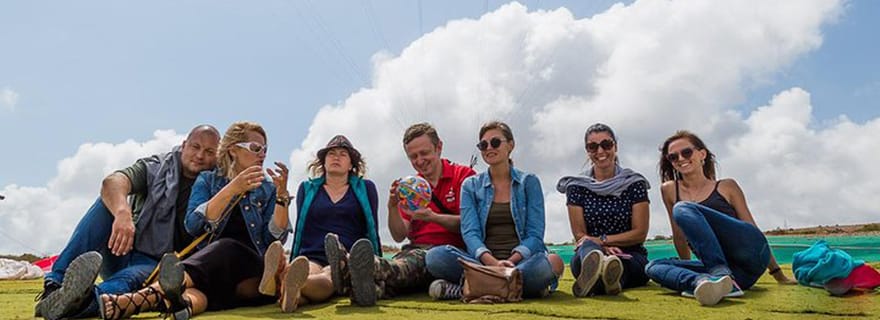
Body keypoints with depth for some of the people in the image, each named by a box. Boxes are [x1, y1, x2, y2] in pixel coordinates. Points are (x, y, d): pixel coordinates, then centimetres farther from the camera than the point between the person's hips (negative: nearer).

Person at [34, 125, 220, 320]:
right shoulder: (156, 167, 1)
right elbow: (112, 182, -20)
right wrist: (122, 212, -41)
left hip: (154, 264, -1)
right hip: (121, 250, 2)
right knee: (111, 201, -22)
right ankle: (55, 284, -31)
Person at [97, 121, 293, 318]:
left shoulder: (268, 190, 15)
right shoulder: (208, 180, 14)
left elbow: (276, 239, 2)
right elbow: (194, 226, -5)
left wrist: (282, 195, -11)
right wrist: (233, 189, -16)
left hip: (251, 274, -1)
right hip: (209, 266, 1)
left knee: (226, 247, -35)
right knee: (196, 290, -36)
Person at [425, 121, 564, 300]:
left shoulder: (529, 182, 10)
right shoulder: (470, 186, 12)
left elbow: (535, 235, 3)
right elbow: (470, 233, -1)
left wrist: (511, 261, -17)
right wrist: (492, 263, -20)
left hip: (521, 260, 0)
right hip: (483, 261, 1)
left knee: (553, 262, -34)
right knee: (435, 256, -27)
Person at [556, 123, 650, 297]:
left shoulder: (634, 184, 8)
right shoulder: (577, 186, 8)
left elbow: (640, 233, 3)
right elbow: (579, 234, 2)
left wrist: (602, 240, -11)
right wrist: (603, 248, -19)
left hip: (630, 257, 1)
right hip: (589, 251, -1)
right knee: (587, 247, -39)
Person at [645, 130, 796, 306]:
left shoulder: (727, 186, 10)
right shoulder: (669, 190, 13)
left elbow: (752, 227, 14)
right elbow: (679, 235, 20)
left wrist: (779, 275, 17)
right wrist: (688, 269, 24)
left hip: (751, 253, -2)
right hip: (716, 265, 3)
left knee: (683, 209, -23)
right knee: (653, 267, -21)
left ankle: (721, 275, -37)